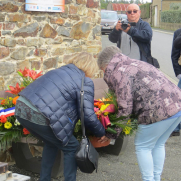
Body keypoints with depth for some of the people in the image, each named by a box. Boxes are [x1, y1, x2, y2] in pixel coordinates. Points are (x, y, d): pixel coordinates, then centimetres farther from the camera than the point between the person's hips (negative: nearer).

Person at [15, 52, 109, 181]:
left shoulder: (60, 71, 23)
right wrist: (101, 133, 13)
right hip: (39, 117, -8)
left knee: (51, 144, 30)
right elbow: (88, 116, -3)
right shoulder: (85, 82, 0)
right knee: (72, 148, 11)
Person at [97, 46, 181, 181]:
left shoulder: (120, 73, -6)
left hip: (159, 111, -9)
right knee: (158, 144, 24)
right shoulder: (135, 63, 23)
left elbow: (125, 107, -11)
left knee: (142, 146, 9)